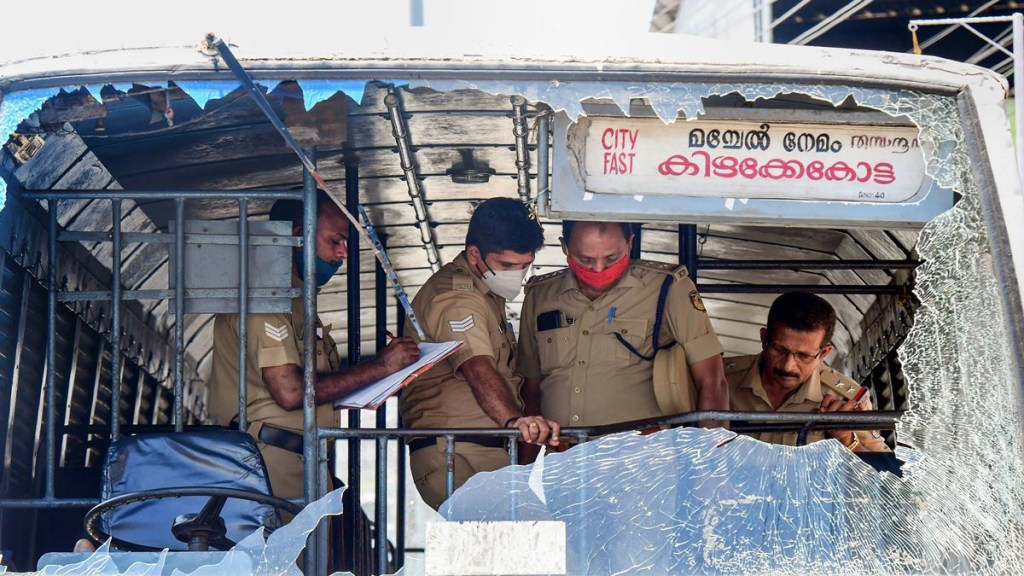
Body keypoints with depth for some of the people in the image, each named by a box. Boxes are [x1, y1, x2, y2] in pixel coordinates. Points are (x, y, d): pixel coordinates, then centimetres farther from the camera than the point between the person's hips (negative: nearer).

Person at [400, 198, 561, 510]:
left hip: (494, 450, 9)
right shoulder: (455, 299, -13)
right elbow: (478, 370, -31)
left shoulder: (488, 292, 20)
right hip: (452, 456, -9)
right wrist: (515, 420, -47)